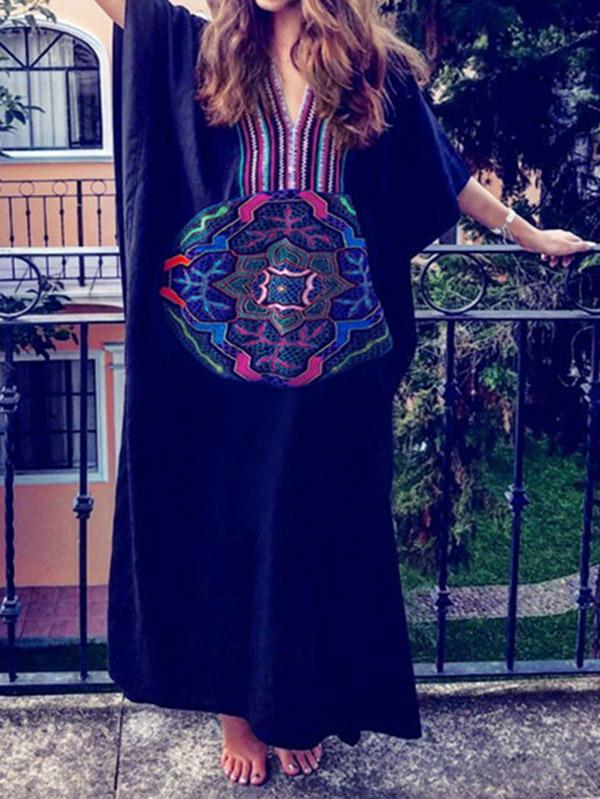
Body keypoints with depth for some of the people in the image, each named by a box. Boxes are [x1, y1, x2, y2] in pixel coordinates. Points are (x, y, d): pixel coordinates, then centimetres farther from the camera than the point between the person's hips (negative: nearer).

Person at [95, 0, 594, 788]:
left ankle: (294, 707, 28)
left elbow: (446, 173, 15)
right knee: (223, 514, 7)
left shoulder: (376, 67, 6)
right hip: (221, 335, 1)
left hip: (330, 340, 0)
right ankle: (236, 709, 24)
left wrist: (529, 233, 21)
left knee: (313, 518, 9)